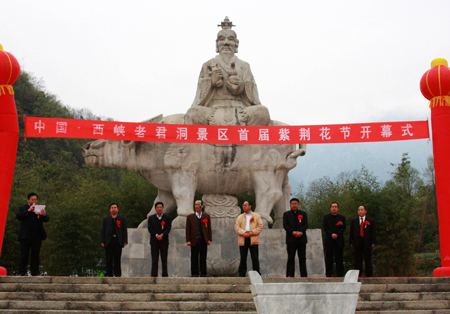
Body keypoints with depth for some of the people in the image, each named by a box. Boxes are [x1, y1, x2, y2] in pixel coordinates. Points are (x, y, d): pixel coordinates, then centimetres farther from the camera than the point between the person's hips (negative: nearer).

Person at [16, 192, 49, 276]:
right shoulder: (23, 208, 7)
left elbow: (46, 219, 5)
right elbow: (18, 216, -10)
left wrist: (44, 215, -17)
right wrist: (29, 210, -19)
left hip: (37, 235, 3)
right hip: (25, 236, -2)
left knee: (35, 255, 5)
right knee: (24, 254, 1)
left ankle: (35, 273, 10)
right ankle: (22, 273, 5)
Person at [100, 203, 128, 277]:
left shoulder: (122, 219, 12)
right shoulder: (106, 219, 14)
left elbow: (124, 230, 8)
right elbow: (103, 231, 10)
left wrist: (125, 241, -2)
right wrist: (102, 241, -1)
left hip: (118, 241, -1)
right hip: (109, 241, 1)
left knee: (117, 259, 1)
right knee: (109, 259, 1)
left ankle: (117, 274, 6)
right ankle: (109, 274, 6)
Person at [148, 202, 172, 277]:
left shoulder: (167, 218, 8)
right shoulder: (151, 218, 11)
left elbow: (168, 228, -1)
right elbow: (150, 228, 2)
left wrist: (162, 235, -16)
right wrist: (156, 235, -13)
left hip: (164, 240, 0)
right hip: (154, 240, 0)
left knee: (164, 259, 1)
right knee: (154, 259, -1)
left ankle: (165, 274, 5)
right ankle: (154, 274, 0)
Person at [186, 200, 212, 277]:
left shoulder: (206, 216, 11)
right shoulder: (190, 217, 8)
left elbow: (209, 228, 10)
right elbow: (188, 229, 4)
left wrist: (209, 239, 1)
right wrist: (188, 240, -4)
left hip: (203, 240, 1)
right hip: (194, 240, -1)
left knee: (203, 258, 4)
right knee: (194, 258, 1)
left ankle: (203, 273, 10)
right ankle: (194, 273, 7)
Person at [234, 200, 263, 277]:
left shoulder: (257, 216, 11)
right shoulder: (240, 217, 16)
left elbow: (260, 227, 2)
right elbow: (237, 227, 4)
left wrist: (252, 232, -12)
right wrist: (244, 233, -13)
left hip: (253, 239, -2)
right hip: (243, 240, 2)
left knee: (255, 258, -3)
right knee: (243, 258, 3)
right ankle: (242, 274, 8)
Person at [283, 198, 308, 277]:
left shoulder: (303, 214, 15)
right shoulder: (286, 214, 12)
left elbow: (305, 225, 6)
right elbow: (285, 225, 1)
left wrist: (301, 232, -13)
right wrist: (292, 232, -14)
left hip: (301, 238, 1)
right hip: (291, 239, -1)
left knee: (302, 258, 2)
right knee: (291, 258, -2)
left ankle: (304, 274, 5)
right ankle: (290, 274, -1)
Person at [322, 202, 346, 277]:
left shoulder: (342, 218, 12)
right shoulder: (326, 217, 11)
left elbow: (343, 228, 2)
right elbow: (325, 228, 1)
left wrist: (337, 234, -14)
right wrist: (331, 234, -14)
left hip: (339, 240, 0)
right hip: (329, 240, 0)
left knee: (339, 258, 0)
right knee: (328, 258, -1)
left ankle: (340, 274, 3)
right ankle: (328, 274, 3)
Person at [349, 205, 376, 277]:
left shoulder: (371, 221, 8)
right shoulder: (353, 221, 12)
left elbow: (373, 232, 5)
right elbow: (351, 232, 9)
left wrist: (373, 242, -4)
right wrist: (351, 242, 2)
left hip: (367, 243, -1)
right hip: (357, 243, 1)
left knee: (368, 260, 3)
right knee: (357, 260, 4)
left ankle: (369, 275, 10)